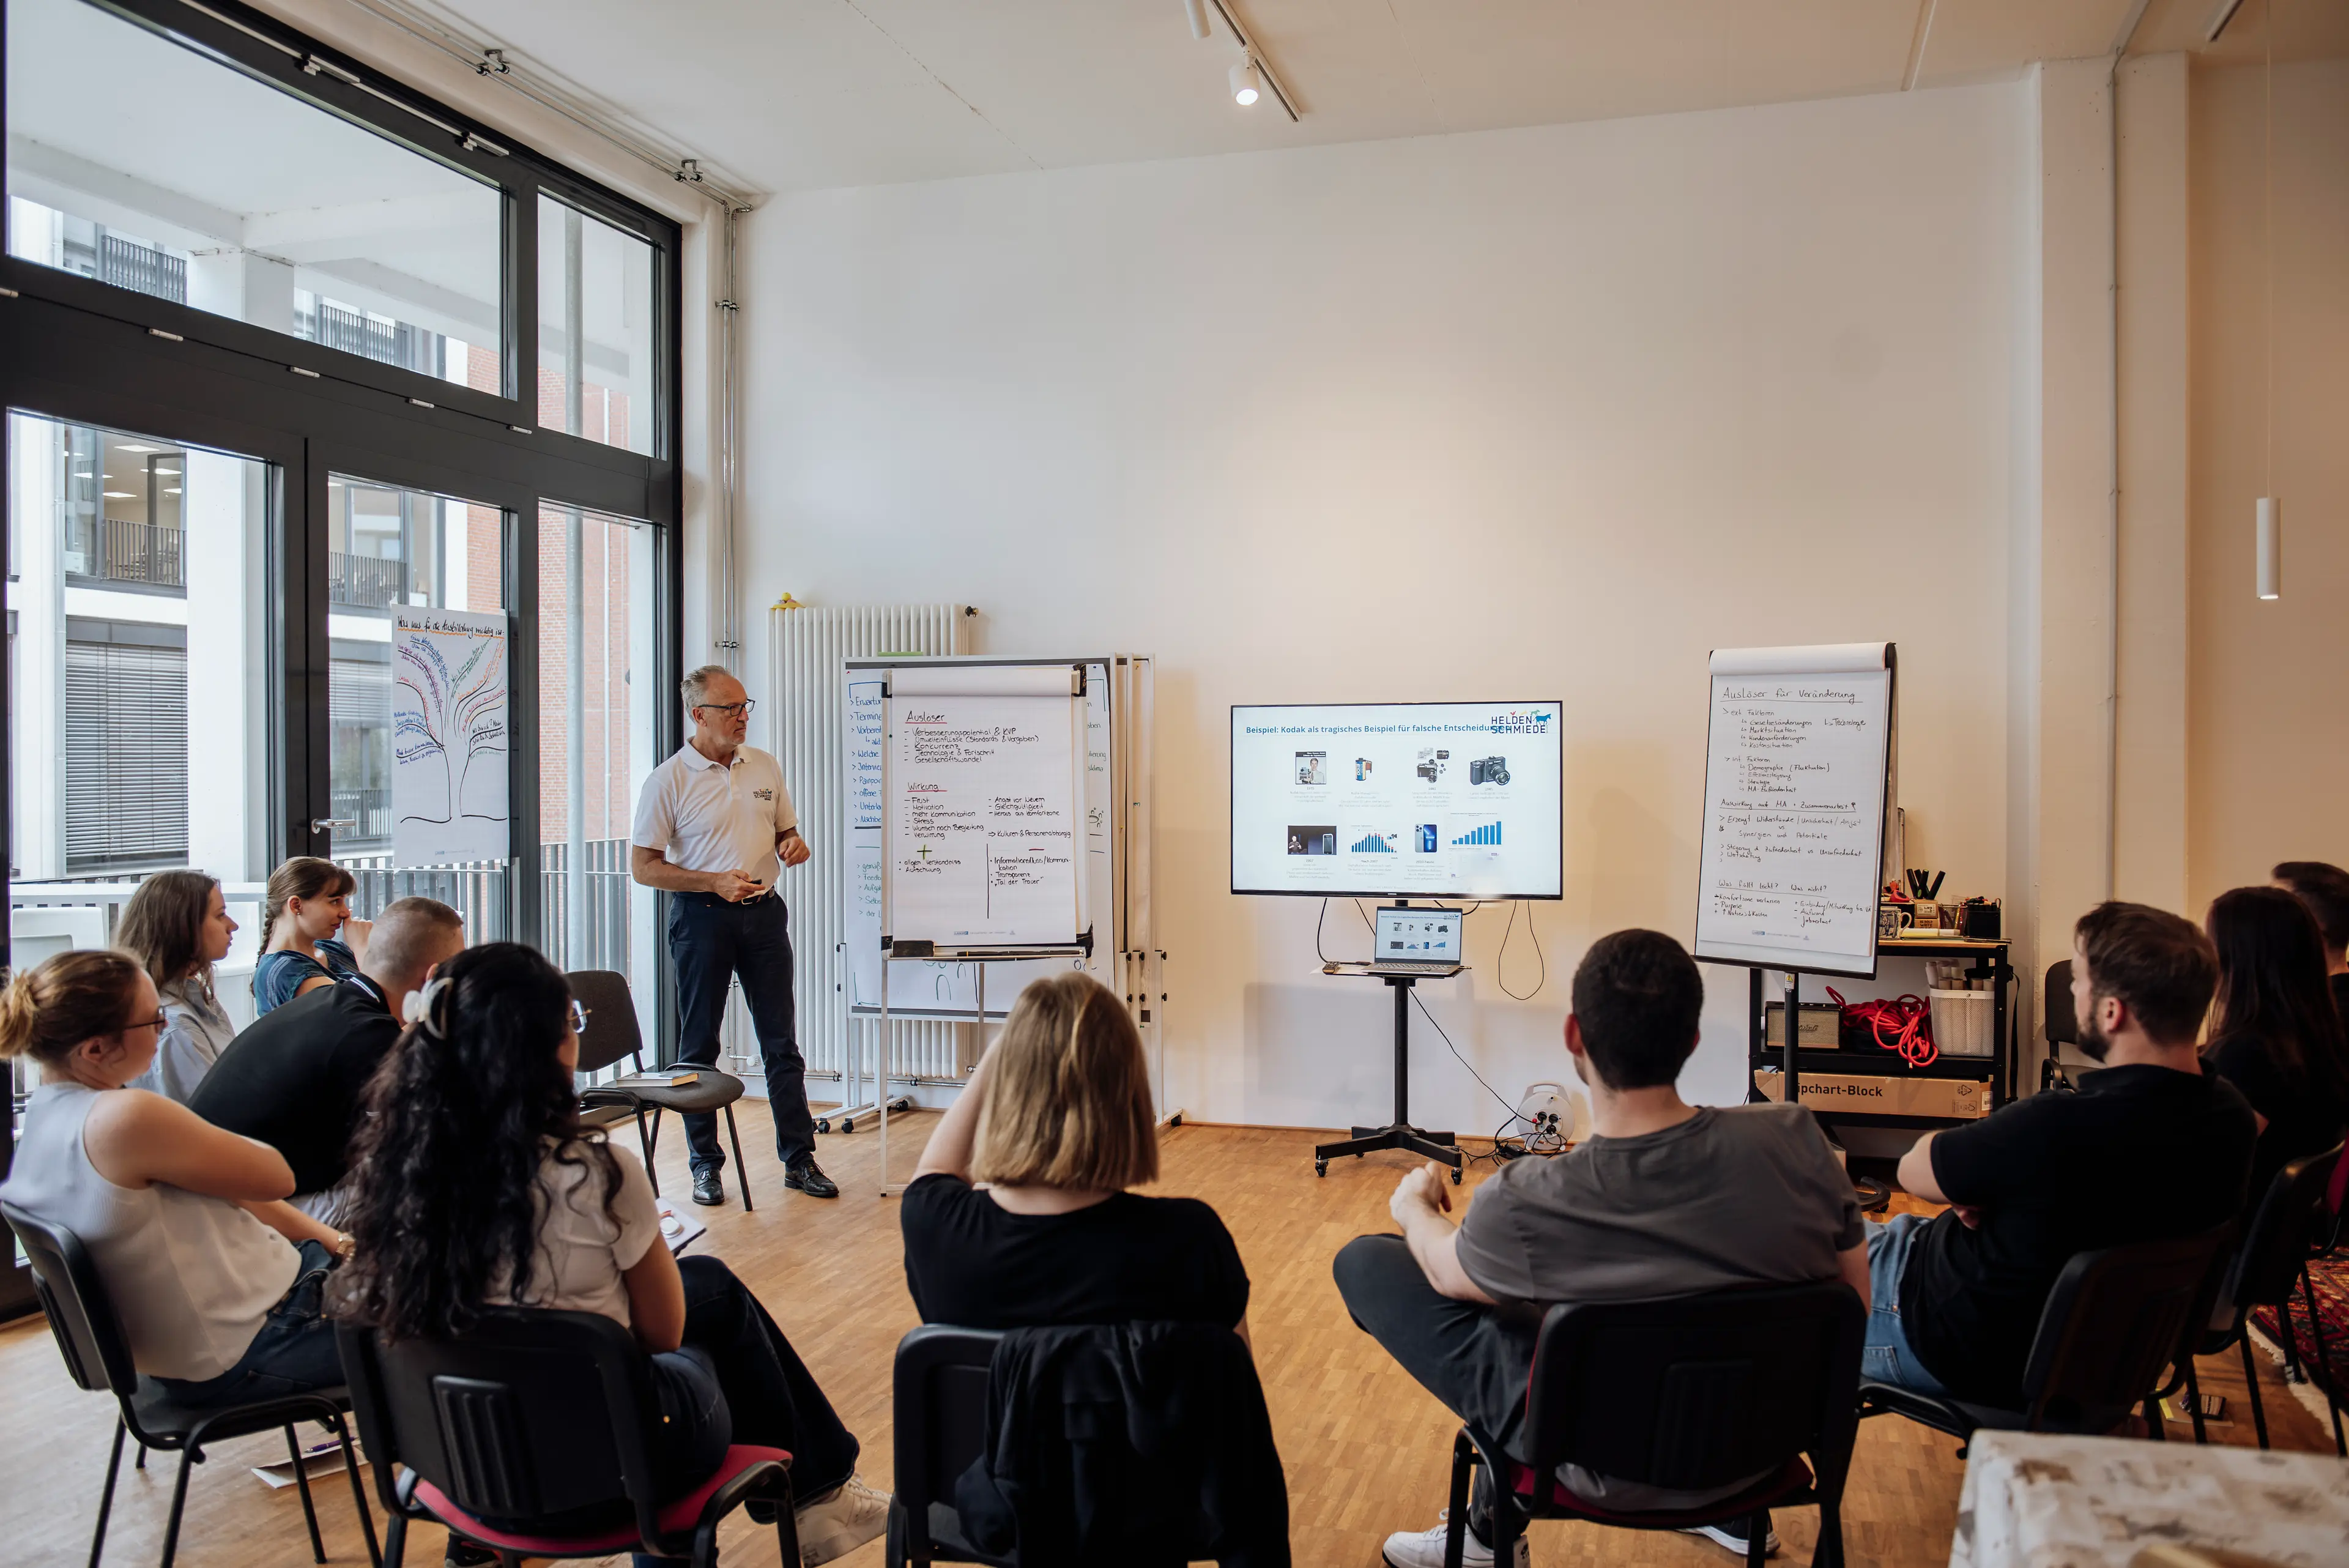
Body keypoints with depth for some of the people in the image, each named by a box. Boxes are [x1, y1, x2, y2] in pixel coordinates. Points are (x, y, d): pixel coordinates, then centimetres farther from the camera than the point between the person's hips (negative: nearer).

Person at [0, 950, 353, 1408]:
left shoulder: (44, 1111, 2)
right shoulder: (124, 1117, -29)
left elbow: (227, 1189, 4)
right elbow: (277, 1178, -18)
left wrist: (328, 1238, 3)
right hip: (248, 1356, -9)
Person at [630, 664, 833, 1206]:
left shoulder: (765, 766, 7)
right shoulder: (669, 780, -7)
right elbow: (643, 866, -8)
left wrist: (794, 846, -6)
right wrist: (716, 882, -18)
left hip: (763, 912, 4)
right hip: (702, 917, -3)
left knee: (781, 1041, 6)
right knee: (699, 1045, 6)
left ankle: (799, 1159, 13)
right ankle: (705, 1164, 18)